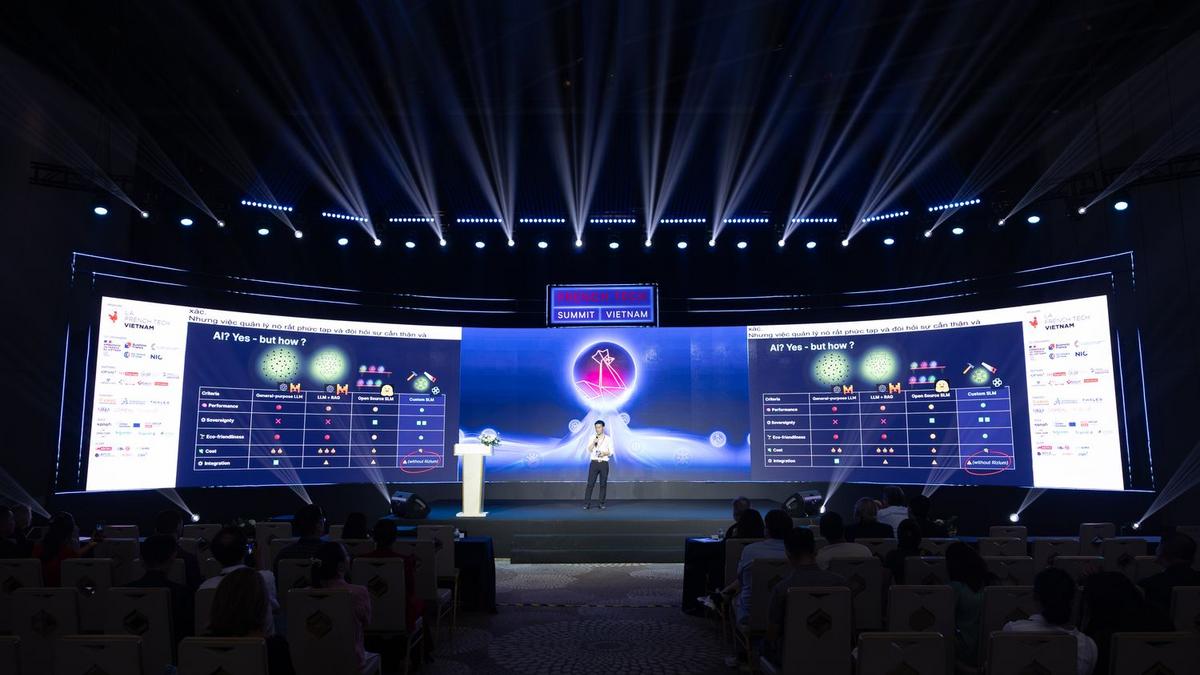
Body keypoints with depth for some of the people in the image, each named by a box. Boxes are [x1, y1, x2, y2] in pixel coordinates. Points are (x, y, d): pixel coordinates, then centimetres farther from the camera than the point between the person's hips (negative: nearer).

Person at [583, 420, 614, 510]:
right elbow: (589, 450, 0)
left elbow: (611, 452, 1)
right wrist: (594, 442, -15)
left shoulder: (608, 438, 4)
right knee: (590, 483, -3)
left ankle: (601, 504, 11)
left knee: (603, 484, 3)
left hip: (604, 463, 0)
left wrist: (604, 453, -17)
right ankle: (587, 503, 0)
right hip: (594, 463, 0)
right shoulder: (592, 438, 7)